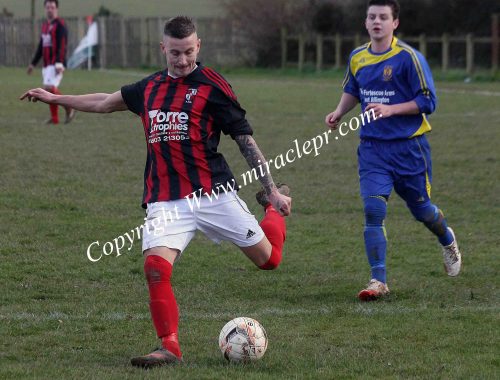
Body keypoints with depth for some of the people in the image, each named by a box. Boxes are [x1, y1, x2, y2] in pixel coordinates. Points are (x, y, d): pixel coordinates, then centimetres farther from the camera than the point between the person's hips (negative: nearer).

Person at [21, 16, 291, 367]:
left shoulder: (213, 87, -3)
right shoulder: (150, 88, 13)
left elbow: (246, 140, -1)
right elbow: (106, 103, 31)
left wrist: (273, 191, -3)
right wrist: (55, 99, 37)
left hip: (214, 194, -3)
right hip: (165, 202, 3)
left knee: (268, 259, 4)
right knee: (156, 266, -21)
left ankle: (273, 208, 38)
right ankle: (170, 347, -12)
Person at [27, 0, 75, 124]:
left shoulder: (60, 24, -7)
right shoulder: (45, 25, 18)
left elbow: (62, 46, -17)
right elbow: (41, 47, 26)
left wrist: (59, 63, -27)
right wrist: (33, 64, 27)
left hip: (56, 64, -8)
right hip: (47, 64, 8)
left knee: (49, 87, -21)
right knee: (50, 91, 5)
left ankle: (69, 108, -7)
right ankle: (54, 118, 11)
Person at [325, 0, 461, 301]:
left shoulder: (409, 58, -12)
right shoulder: (357, 58, 4)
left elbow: (428, 101, -12)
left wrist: (391, 110, -22)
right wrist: (339, 113, 5)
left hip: (409, 146, -3)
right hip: (372, 147, 3)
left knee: (421, 209, 11)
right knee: (373, 209, -13)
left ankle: (448, 241, 47)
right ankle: (379, 281, -10)